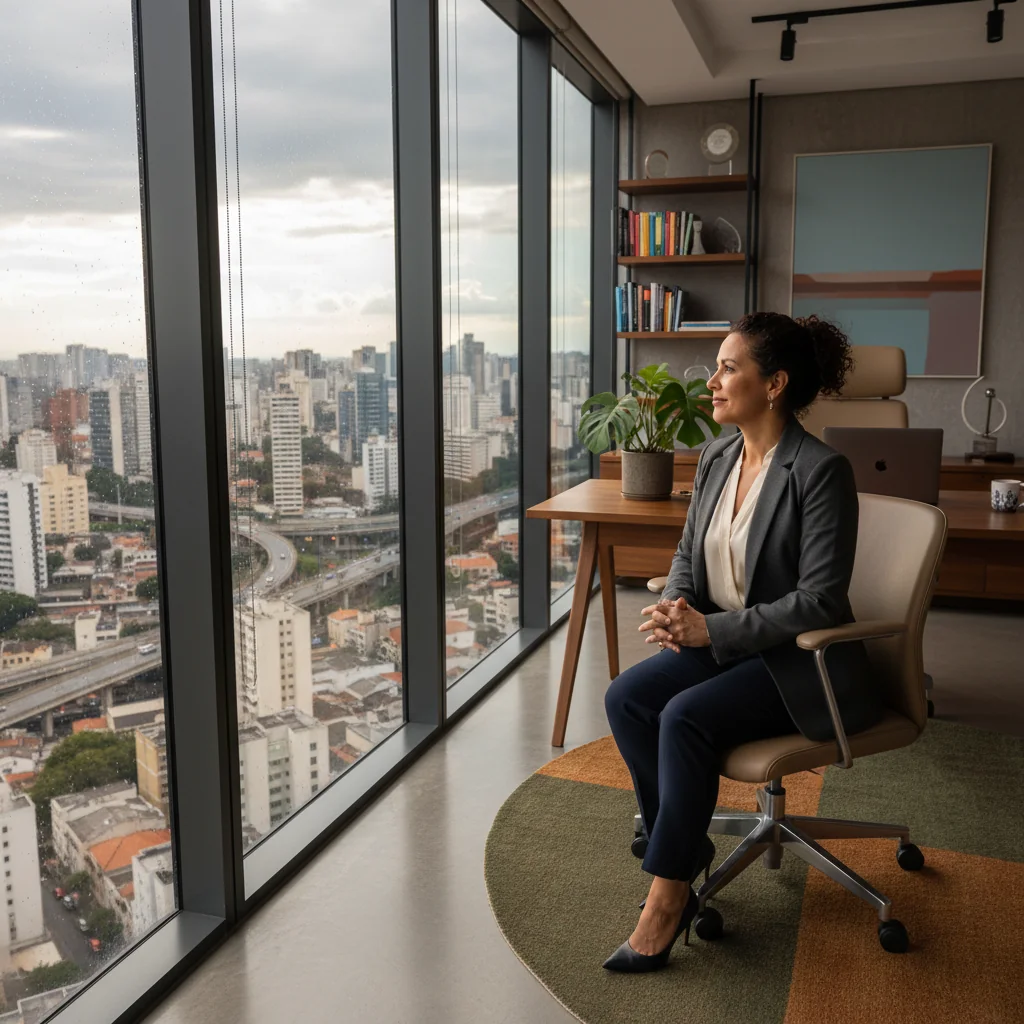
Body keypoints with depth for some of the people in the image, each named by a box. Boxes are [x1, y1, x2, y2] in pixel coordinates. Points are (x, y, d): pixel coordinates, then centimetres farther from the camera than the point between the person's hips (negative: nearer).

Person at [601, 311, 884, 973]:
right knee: (626, 697, -15)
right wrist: (677, 609, -8)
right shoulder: (716, 458, 6)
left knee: (685, 717, -28)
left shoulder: (821, 470, -17)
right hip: (720, 644, 7)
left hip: (798, 661, -7)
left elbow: (819, 601, -20)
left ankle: (668, 893, -12)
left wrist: (711, 628, -24)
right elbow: (688, 554, 14)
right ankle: (688, 847, -1)